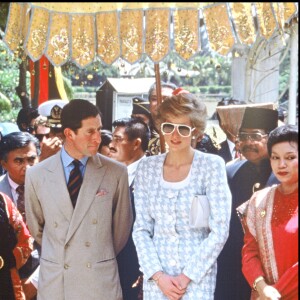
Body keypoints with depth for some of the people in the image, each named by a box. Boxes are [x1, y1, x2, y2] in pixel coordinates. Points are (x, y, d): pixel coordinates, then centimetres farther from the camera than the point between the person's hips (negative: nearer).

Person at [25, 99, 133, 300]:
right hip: (54, 283, 1)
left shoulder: (116, 173, -5)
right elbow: (36, 227, 12)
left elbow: (122, 225, 7)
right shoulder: (36, 175, -1)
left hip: (101, 281, -1)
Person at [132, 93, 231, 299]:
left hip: (198, 277, -2)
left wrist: (186, 277, -11)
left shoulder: (211, 165, -6)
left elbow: (220, 230, -9)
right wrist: (158, 275, -8)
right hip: (156, 279, 3)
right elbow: (141, 229, 4)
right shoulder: (147, 167, 3)